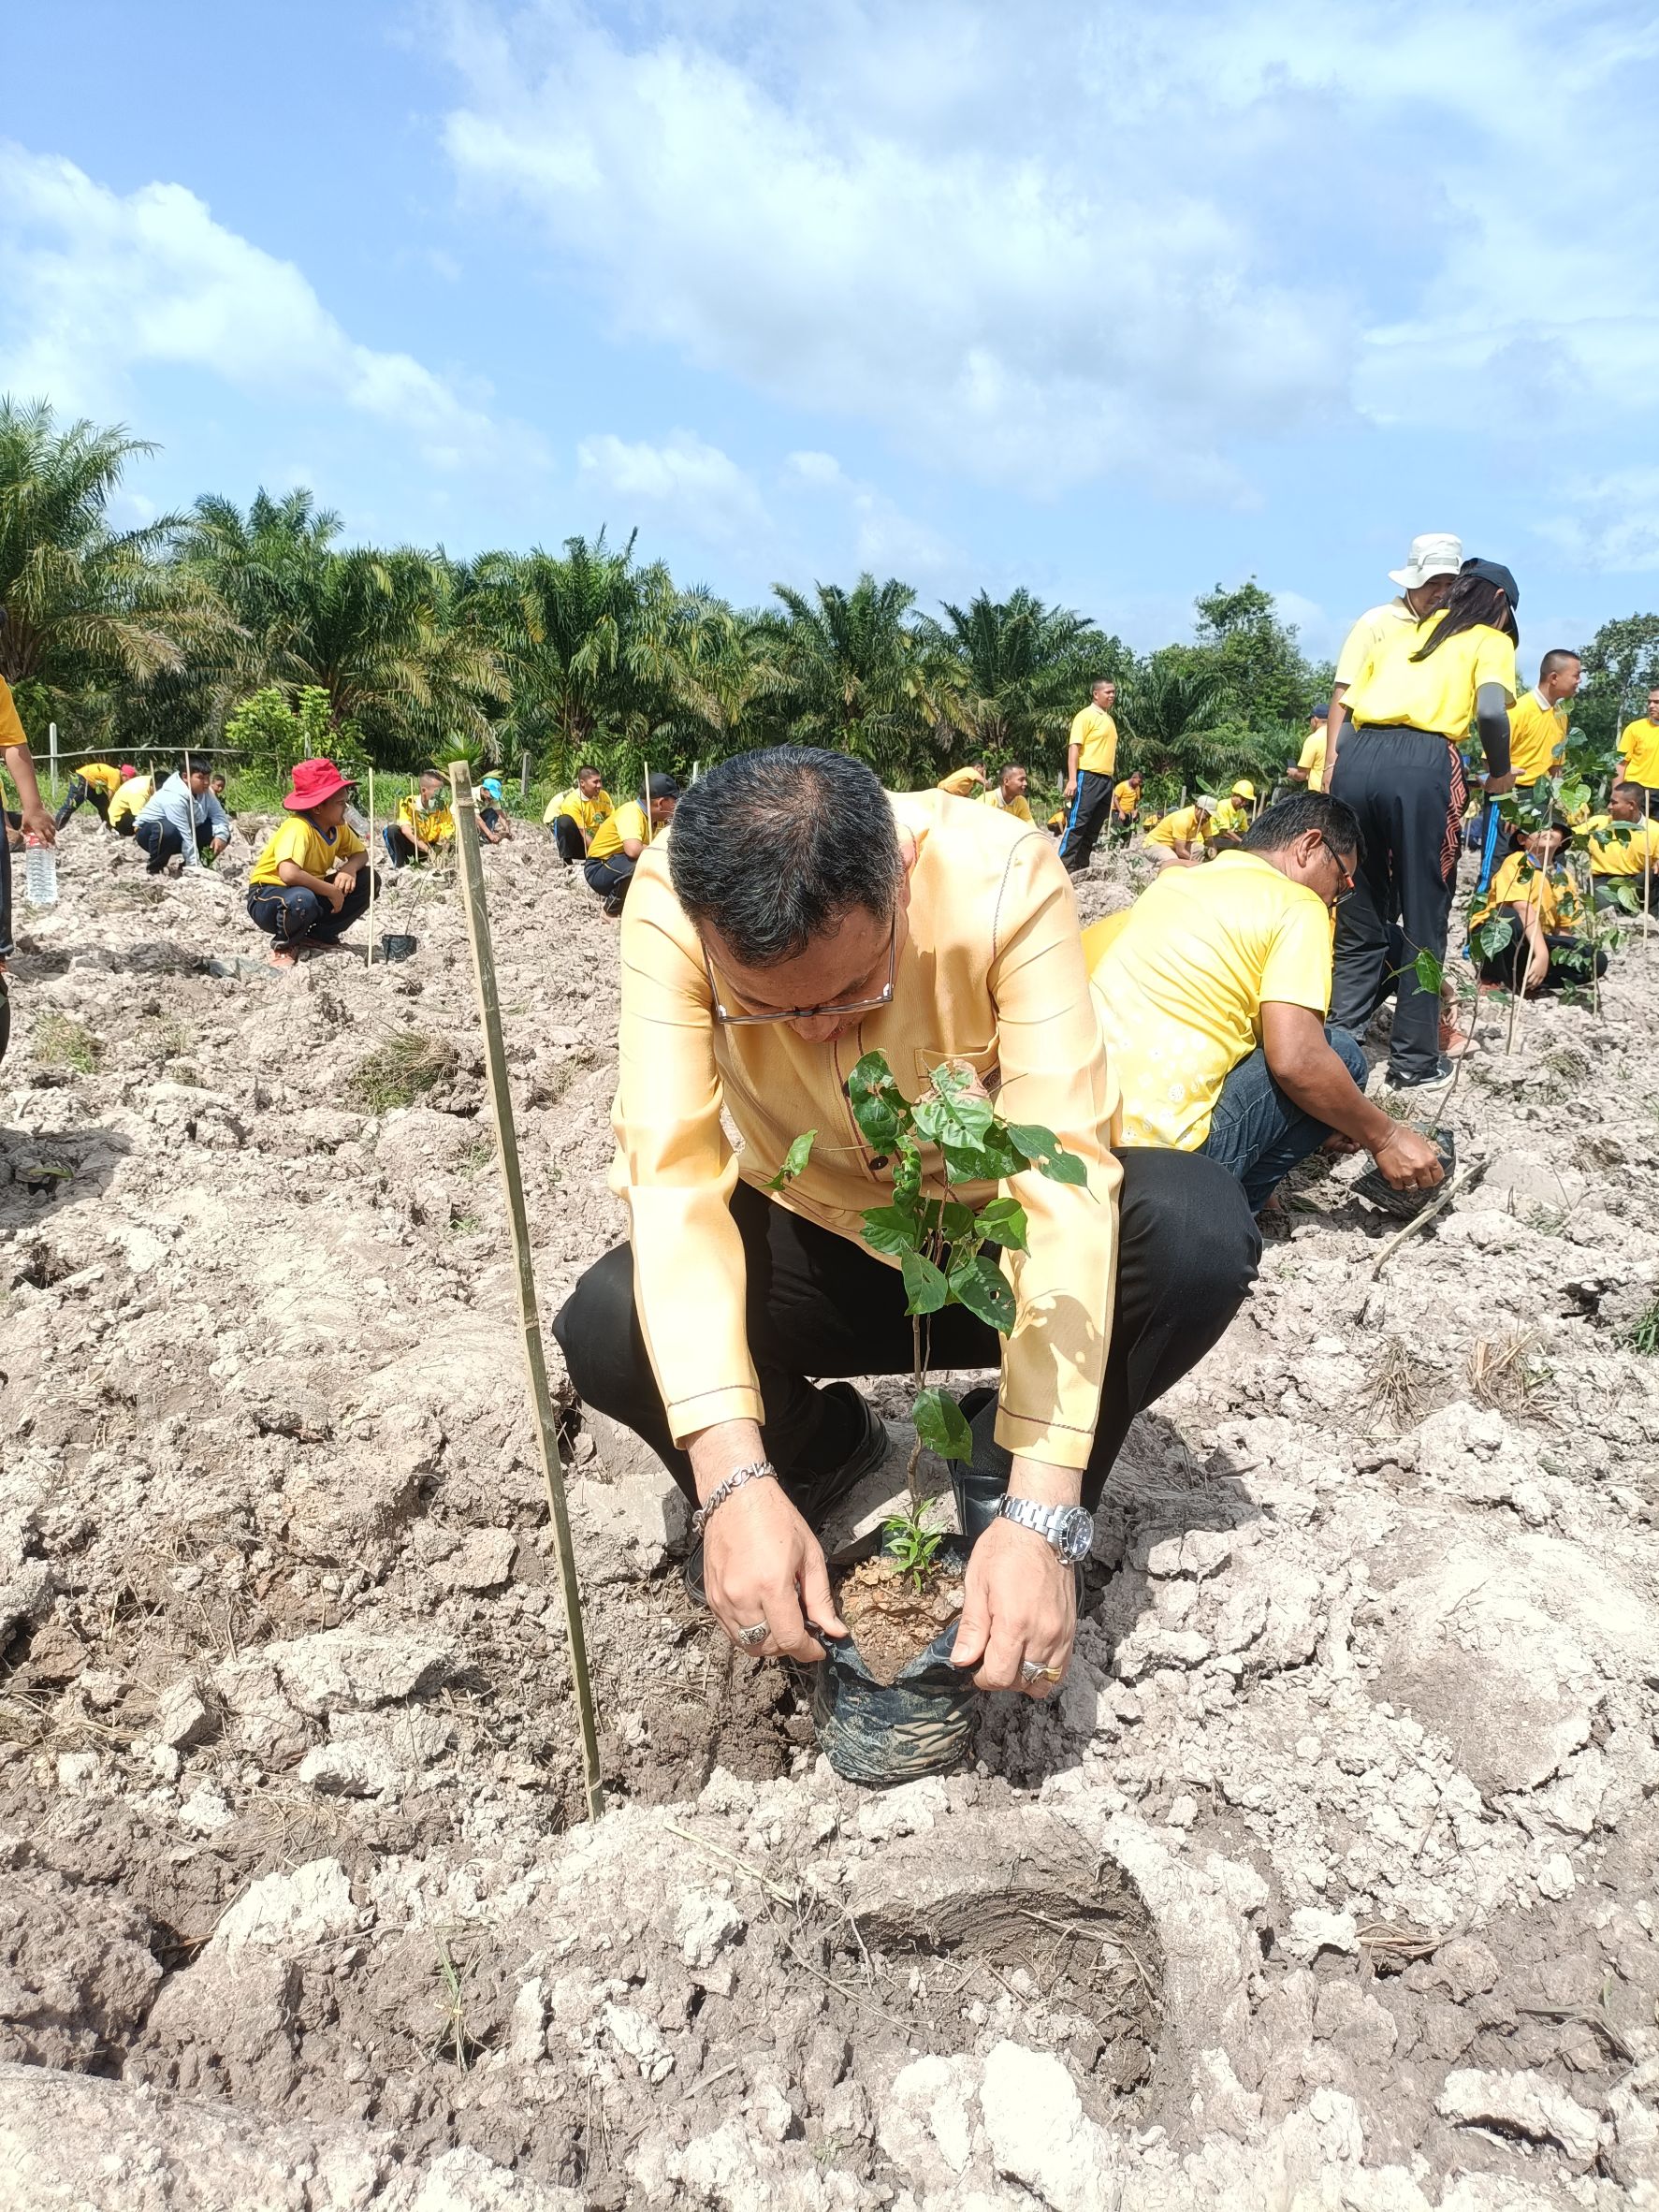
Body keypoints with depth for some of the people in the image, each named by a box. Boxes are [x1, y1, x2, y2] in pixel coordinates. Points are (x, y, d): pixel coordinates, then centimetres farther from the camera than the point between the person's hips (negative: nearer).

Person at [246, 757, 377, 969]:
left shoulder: (339, 827, -5)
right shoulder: (298, 828, -28)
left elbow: (361, 853, 9)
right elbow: (289, 873, -43)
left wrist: (350, 868, -16)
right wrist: (332, 891, -31)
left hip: (311, 891, 8)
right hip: (268, 897, -8)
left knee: (367, 880, -5)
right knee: (302, 900, -42)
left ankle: (319, 936, 6)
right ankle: (284, 944, -8)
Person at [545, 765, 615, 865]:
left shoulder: (603, 796, -8)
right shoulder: (572, 801, -23)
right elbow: (583, 834, -27)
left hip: (594, 840, 5)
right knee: (565, 821, -34)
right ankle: (567, 863, -25)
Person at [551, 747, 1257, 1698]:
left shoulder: (1006, 877, -30)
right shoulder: (671, 904, -26)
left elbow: (1067, 1178, -33)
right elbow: (674, 1175, -30)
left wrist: (1040, 1514, -38)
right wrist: (735, 1480, -40)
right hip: (814, 1242, 1)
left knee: (1201, 1230, -29)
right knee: (607, 1329, -27)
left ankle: (1003, 1482, -2)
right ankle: (824, 1447, 6)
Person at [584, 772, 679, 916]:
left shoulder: (656, 816, 0)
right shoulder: (631, 812, -26)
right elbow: (633, 850, -41)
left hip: (623, 867, 9)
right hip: (599, 869, -9)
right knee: (643, 862, -33)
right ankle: (613, 909, -11)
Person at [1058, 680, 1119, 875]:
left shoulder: (1110, 719, 19)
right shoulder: (1086, 715, -6)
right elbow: (1074, 747, -12)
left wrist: (1110, 775, 19)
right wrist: (1072, 779, -20)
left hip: (1106, 779, 8)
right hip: (1088, 777, -8)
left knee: (1094, 827, 8)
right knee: (1077, 824, -11)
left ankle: (1081, 867, 12)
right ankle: (1064, 866, -12)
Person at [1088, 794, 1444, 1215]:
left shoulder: (1174, 881, 19)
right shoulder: (1297, 907, -3)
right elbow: (1295, 1061, -16)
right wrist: (1384, 1137, 2)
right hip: (1161, 1146, -8)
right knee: (1340, 1054, 9)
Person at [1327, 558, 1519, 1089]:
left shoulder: (1398, 633, 30)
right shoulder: (1490, 640, 15)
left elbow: (1345, 715, 22)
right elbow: (1490, 711, -5)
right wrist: (1500, 773, 10)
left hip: (1356, 759, 4)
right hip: (1423, 765, -4)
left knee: (1358, 921, 12)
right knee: (1423, 923, 5)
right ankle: (1414, 1060, 8)